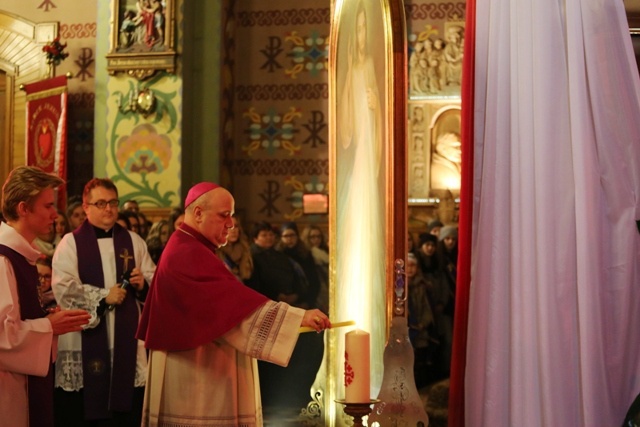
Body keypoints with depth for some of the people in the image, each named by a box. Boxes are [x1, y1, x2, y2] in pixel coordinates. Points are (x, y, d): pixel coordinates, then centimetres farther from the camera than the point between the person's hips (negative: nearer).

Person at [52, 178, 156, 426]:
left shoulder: (133, 242, 12)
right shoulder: (70, 243, 1)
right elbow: (64, 290, -11)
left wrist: (143, 284, -12)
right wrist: (103, 297, -13)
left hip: (126, 340, 3)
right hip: (85, 342, -3)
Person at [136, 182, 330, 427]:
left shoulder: (187, 251, 16)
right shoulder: (189, 256, -19)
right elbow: (235, 299, -28)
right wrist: (299, 316, -31)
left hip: (200, 372, 11)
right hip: (198, 377, -11)